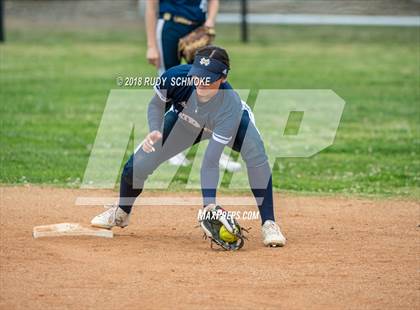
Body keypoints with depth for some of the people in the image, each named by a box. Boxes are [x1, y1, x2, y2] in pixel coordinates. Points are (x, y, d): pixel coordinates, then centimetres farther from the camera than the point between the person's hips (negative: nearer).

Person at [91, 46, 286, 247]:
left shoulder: (230, 107, -44)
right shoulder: (176, 77, -38)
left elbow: (210, 164, -43)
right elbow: (156, 104, -15)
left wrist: (209, 205, -51)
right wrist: (155, 131, -35)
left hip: (230, 123, -3)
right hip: (185, 121, 3)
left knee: (255, 155, -33)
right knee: (137, 164, -5)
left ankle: (268, 224, -21)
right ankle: (121, 212, 27)